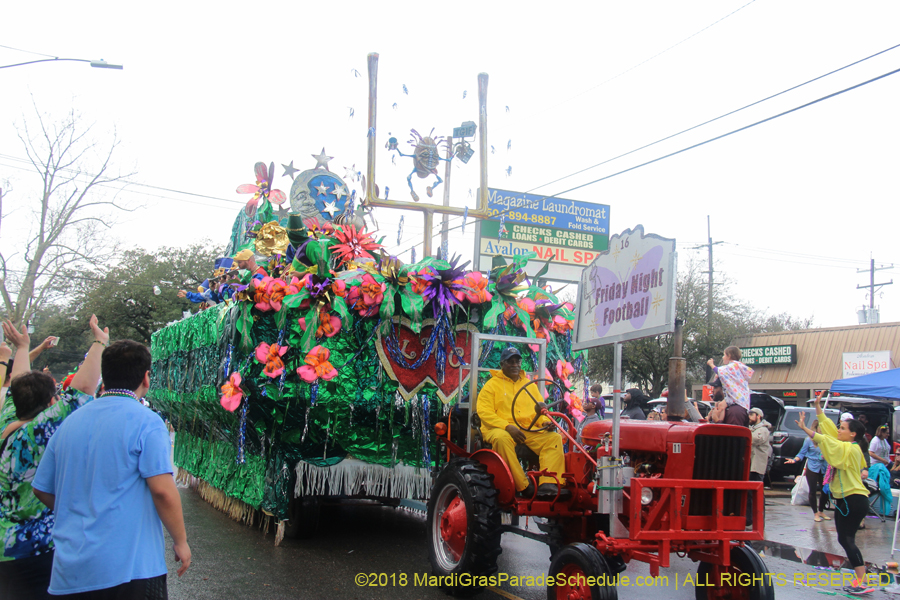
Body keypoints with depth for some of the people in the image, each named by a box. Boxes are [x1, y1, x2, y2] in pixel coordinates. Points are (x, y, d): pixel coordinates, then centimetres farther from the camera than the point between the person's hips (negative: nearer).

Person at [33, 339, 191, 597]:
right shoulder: (146, 422, -11)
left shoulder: (69, 423, 9)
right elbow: (163, 491, -17)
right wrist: (181, 542, -5)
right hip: (130, 565, -6)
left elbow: (41, 490, 16)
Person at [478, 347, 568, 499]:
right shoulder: (492, 384, 6)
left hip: (529, 431, 5)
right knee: (502, 439, -39)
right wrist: (507, 426, -21)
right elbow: (485, 413, -7)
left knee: (554, 438, -19)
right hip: (498, 429, -4)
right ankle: (524, 486, -37)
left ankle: (547, 484, -34)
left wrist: (545, 421, -3)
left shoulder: (529, 385, 23)